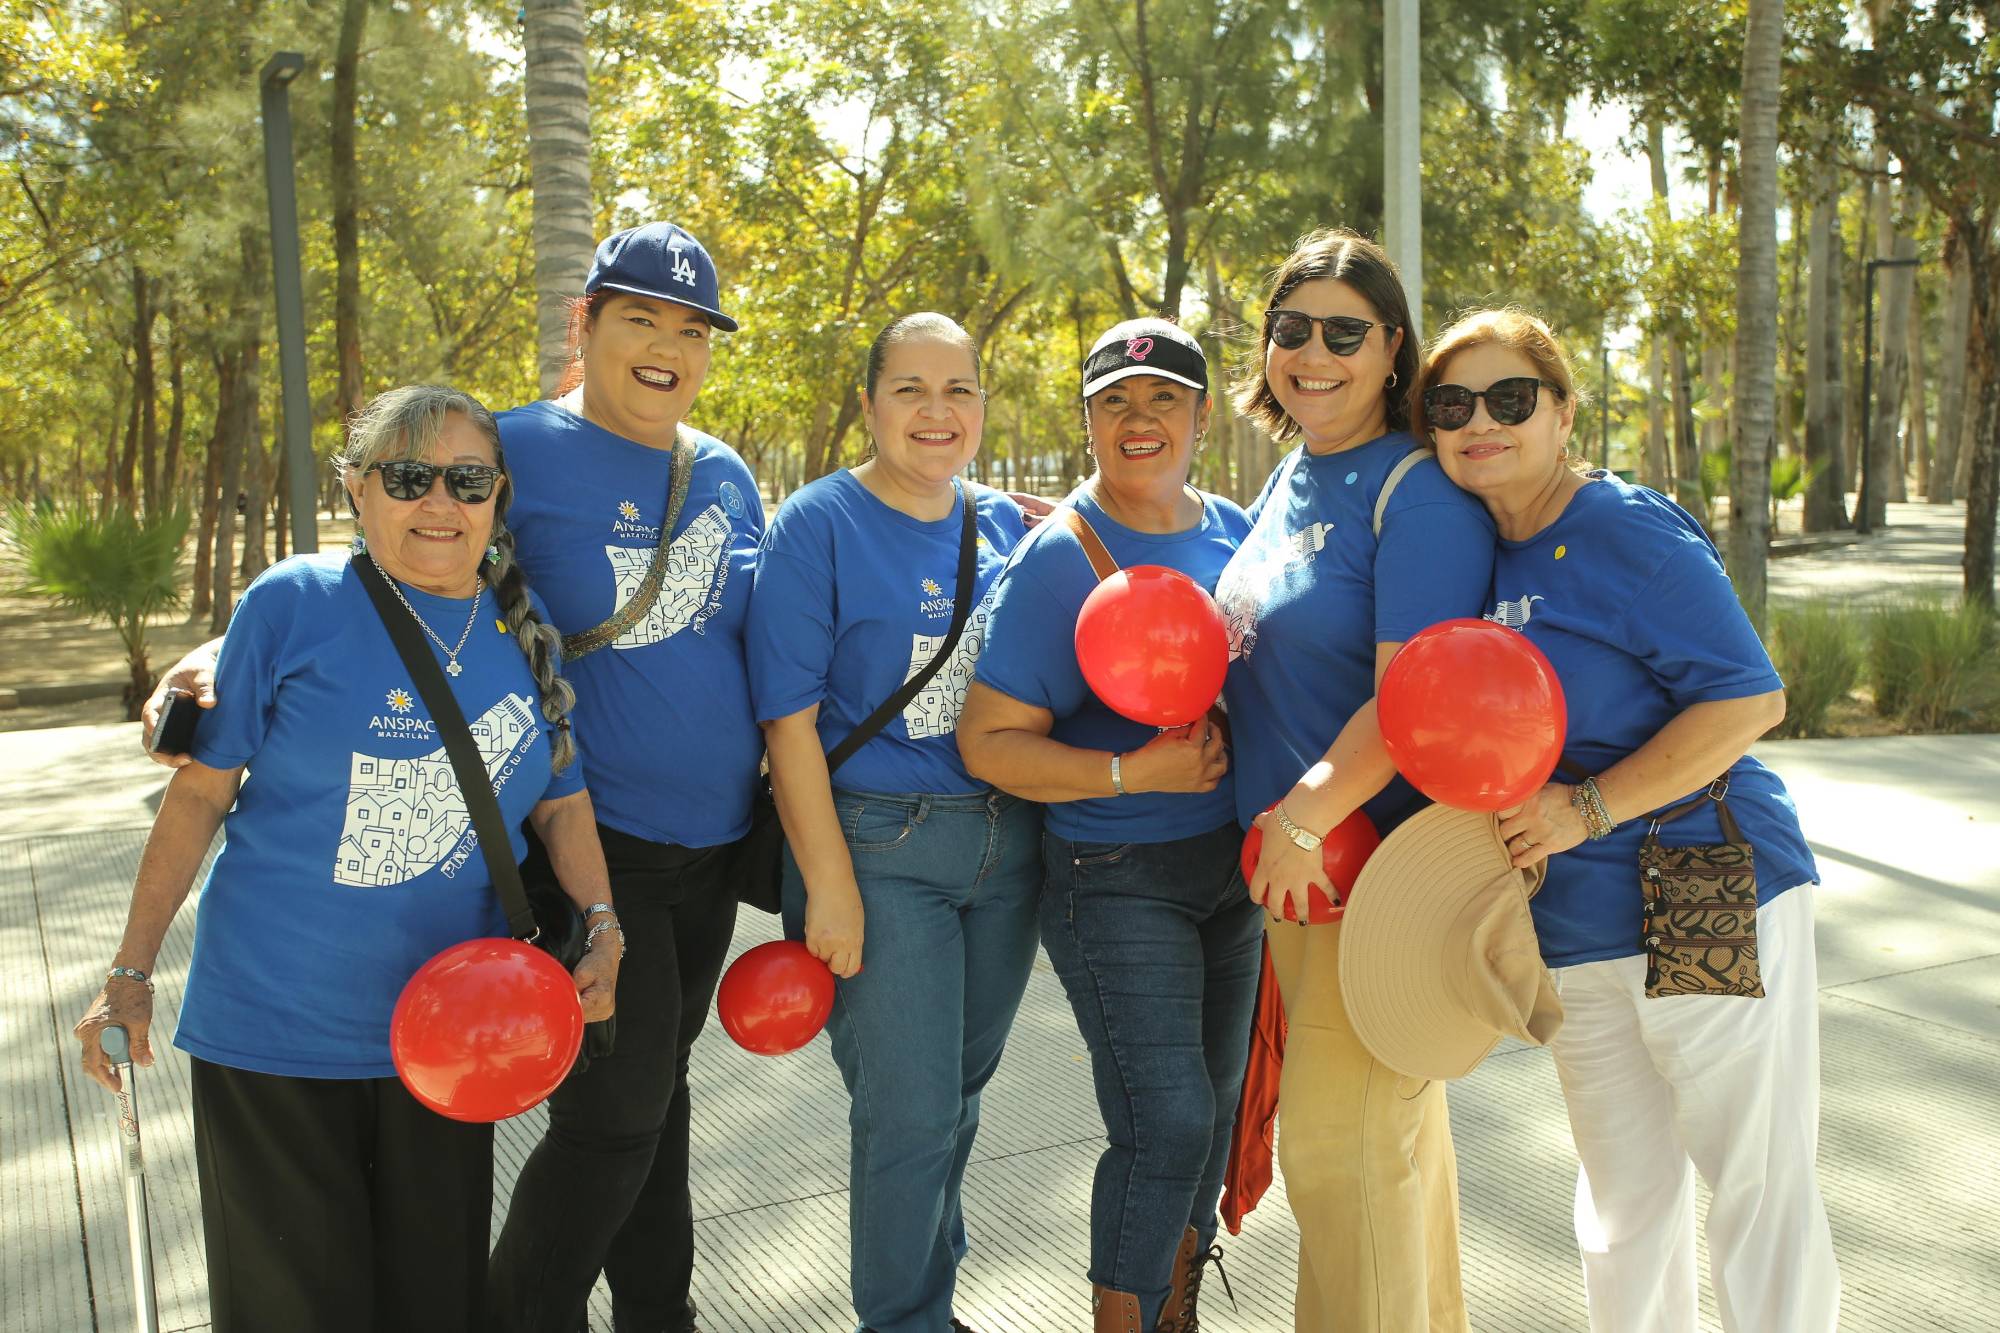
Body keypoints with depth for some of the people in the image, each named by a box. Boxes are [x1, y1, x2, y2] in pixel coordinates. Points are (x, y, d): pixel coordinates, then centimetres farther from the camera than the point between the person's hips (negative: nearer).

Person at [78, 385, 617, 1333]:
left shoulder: (525, 627, 1)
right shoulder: (292, 605, -9)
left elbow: (560, 799, 8)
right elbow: (202, 789, -3)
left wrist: (599, 925, -8)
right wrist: (131, 972, -2)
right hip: (273, 1023, -3)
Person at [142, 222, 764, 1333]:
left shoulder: (727, 476, 7)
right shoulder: (515, 450, -9)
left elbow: (767, 661, 14)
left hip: (711, 843, 6)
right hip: (589, 839, -6)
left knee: (654, 1086, 19)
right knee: (618, 1098, -7)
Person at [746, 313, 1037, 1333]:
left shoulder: (1006, 525, 7)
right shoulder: (819, 525, -8)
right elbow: (789, 718, -12)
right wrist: (828, 884, -15)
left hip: (1006, 842, 6)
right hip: (880, 845, -5)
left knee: (957, 1089, 18)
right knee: (908, 1111, -1)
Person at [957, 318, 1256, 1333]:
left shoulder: (1232, 530, 4)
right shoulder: (1060, 557, -14)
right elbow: (988, 743, -15)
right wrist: (1133, 773, -24)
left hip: (1230, 866, 6)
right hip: (1116, 884, -6)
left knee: (1213, 1110, 16)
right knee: (1167, 1124, -8)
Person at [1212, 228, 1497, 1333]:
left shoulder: (1418, 491, -15)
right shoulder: (1289, 478, 11)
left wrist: (1307, 817, -26)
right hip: (1292, 861, 9)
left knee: (1342, 1137, -1)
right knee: (1392, 1121, 21)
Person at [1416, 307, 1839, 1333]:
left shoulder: (1624, 529, -13)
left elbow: (1748, 699, -17)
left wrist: (1587, 809, -21)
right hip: (1575, 932, 7)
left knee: (1758, 1190, 5)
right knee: (1624, 1196, 16)